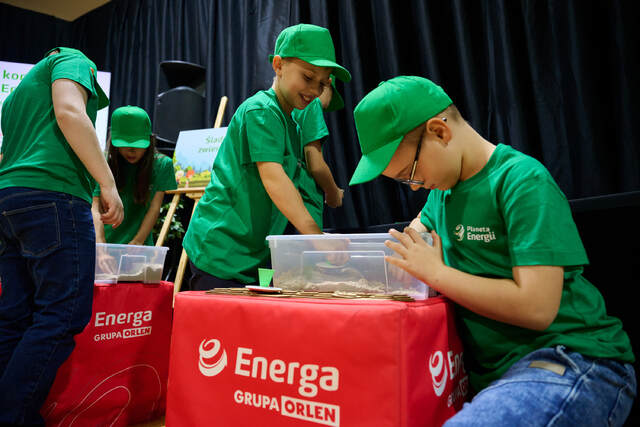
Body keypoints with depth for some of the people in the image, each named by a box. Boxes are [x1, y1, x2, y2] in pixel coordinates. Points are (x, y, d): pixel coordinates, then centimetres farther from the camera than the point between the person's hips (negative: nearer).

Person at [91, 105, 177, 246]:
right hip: (106, 240, 1)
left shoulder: (162, 164, 1)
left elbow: (154, 208, -3)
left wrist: (137, 242, -13)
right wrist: (100, 243, -20)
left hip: (140, 245, -1)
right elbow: (96, 208, -5)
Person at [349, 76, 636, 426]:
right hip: (490, 371, 7)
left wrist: (434, 271, -15)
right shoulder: (444, 187, 10)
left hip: (572, 366, -7)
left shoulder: (522, 180, -14)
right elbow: (421, 227, 32)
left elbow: (536, 307, -21)